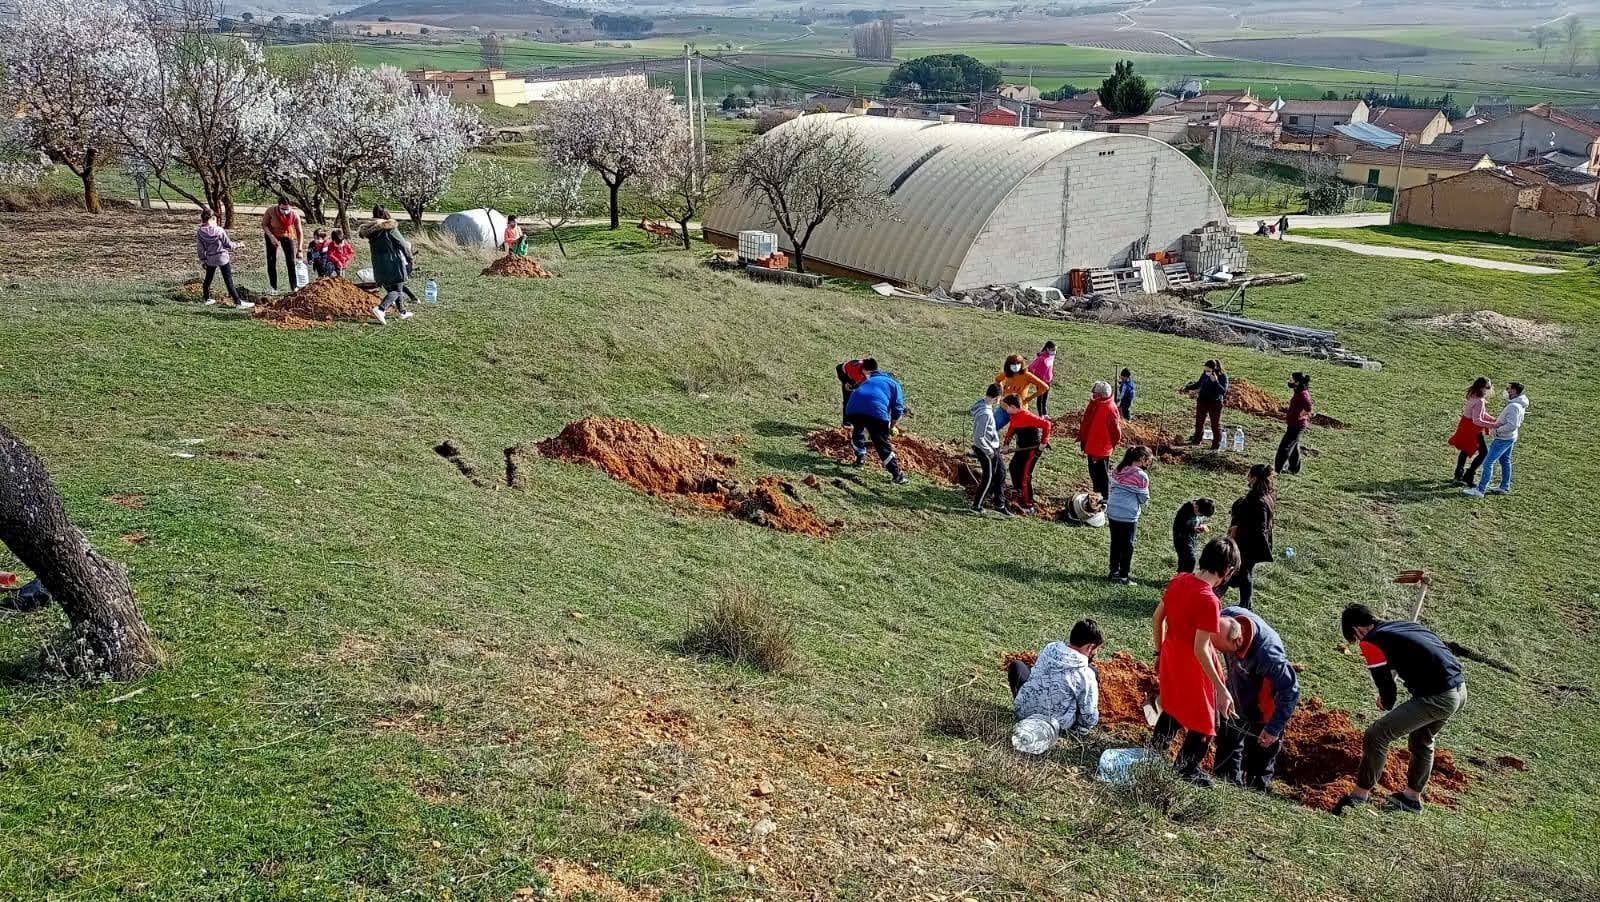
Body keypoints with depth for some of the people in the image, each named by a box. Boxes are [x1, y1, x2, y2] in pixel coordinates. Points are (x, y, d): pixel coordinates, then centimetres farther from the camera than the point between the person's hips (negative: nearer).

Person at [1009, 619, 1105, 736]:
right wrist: (1081, 729, 8)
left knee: (1016, 665, 27)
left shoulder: (1049, 648, -6)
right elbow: (1090, 717, -12)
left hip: (1023, 713, 3)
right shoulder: (1086, 675, -19)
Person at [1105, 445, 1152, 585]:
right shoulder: (1141, 476, -14)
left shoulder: (1118, 470, 4)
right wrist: (1143, 502, 16)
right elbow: (1144, 498, -5)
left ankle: (1114, 572, 28)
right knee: (1127, 546, 8)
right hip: (1129, 516, -6)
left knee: (1115, 543, 18)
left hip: (1112, 512, 6)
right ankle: (1123, 577, 13)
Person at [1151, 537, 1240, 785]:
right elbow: (1201, 650, -28)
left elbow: (1156, 620, 4)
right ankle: (1187, 771, 30)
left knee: (1173, 709, 31)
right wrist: (1221, 689, -22)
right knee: (1205, 723, 16)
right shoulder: (1208, 601, -29)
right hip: (1193, 670, -7)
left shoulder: (1179, 580, -7)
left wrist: (1160, 651, 19)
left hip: (1170, 660, 7)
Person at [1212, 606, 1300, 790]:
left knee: (1259, 761, 8)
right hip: (1236, 699, 7)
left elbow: (1290, 691, -31)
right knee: (1227, 743, 25)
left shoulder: (1267, 655, -44)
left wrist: (1274, 728, -25)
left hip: (1262, 711, -7)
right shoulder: (1227, 617, -27)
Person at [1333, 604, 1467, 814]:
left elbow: (1385, 685, -2)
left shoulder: (1371, 642, -7)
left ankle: (1361, 793, 5)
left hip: (1437, 698, -9)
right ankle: (1412, 797, 47)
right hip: (1460, 690, 9)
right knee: (1422, 741, 30)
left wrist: (1386, 703, 20)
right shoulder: (1402, 624, 17)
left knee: (1377, 734, -5)